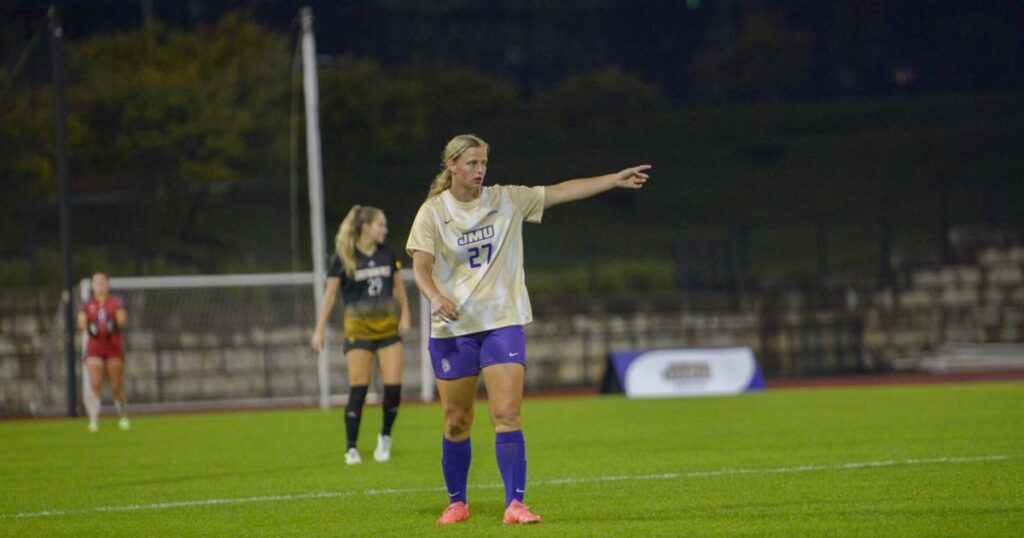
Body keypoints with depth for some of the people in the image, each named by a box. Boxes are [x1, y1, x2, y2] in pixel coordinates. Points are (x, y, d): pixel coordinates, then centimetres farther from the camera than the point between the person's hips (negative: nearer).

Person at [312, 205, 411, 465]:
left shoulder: (387, 254, 6)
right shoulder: (343, 258, -5)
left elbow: (398, 286, 18)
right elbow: (330, 293, -2)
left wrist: (405, 315, 7)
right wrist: (319, 330, -5)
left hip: (388, 326, 3)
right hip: (358, 328, -3)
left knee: (393, 387, -6)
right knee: (358, 389, -6)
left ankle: (385, 436, 18)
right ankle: (351, 449, 4)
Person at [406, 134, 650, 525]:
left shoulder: (507, 200, 3)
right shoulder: (432, 212, -3)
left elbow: (562, 191, 4)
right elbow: (420, 267, -12)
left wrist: (616, 180, -1)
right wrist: (436, 297, -32)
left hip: (503, 323, 1)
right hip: (452, 328, -1)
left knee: (507, 415, -12)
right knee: (456, 422, 7)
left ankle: (515, 504, -15)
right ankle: (456, 503, 24)